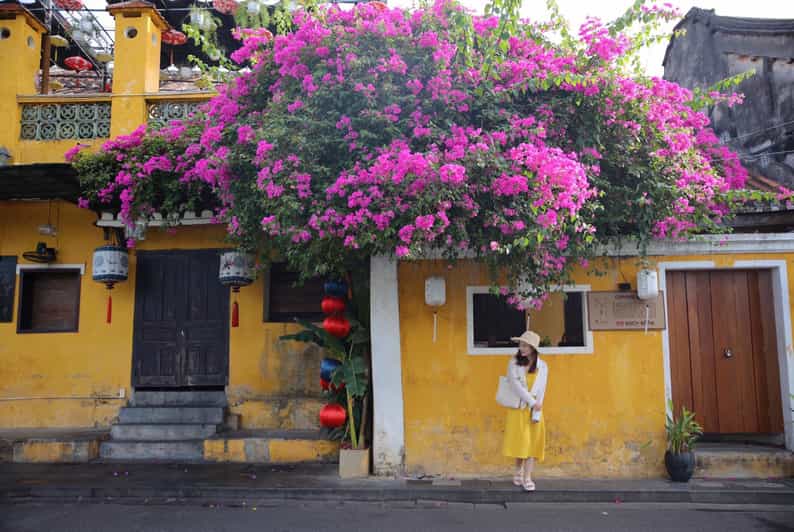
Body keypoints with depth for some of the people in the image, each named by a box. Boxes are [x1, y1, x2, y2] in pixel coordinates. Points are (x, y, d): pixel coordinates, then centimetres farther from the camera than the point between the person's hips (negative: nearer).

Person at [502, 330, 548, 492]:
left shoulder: (542, 366, 1)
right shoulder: (514, 362, -2)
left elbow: (541, 391, -3)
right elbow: (515, 384, -12)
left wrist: (536, 413, -10)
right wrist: (532, 402, -17)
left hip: (534, 409, 1)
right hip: (517, 407, -1)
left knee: (532, 442, 0)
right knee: (520, 440, 3)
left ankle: (527, 477, 5)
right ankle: (518, 472, 21)